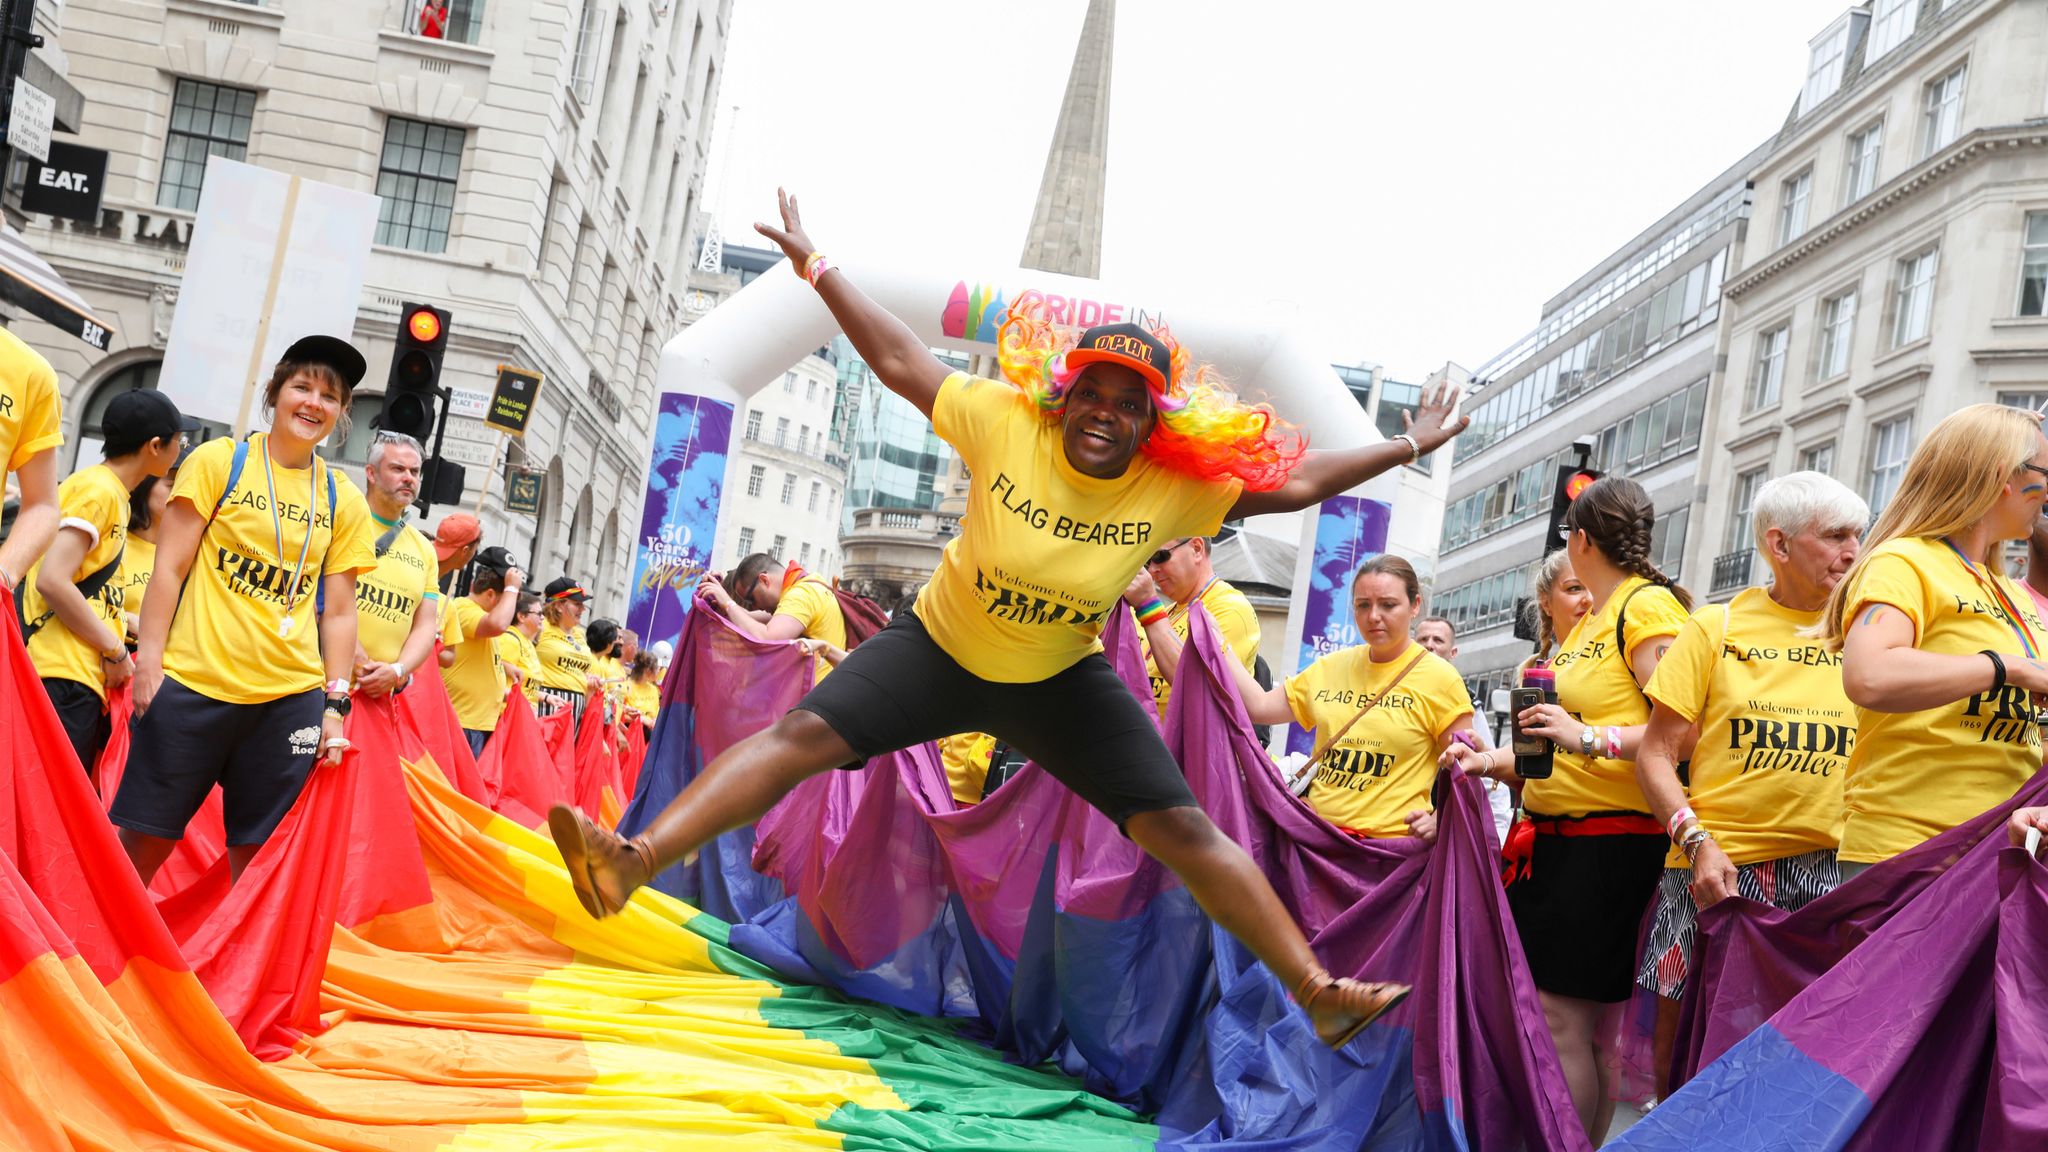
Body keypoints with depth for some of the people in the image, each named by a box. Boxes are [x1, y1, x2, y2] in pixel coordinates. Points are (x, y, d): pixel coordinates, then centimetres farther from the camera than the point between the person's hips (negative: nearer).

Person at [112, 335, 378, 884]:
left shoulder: (344, 501, 8)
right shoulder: (218, 462, 2)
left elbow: (338, 612, 8)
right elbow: (170, 568, 0)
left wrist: (335, 704, 2)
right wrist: (149, 660, -7)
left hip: (291, 697, 2)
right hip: (192, 685, -2)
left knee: (257, 854, 6)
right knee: (143, 843, 3)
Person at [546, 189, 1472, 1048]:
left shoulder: (1176, 487, -17)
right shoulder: (1005, 424, -20)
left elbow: (1292, 482, -8)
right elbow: (900, 361, -13)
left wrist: (1404, 449, -7)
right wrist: (816, 267, -11)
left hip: (1063, 681, 1)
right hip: (942, 645, 0)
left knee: (1182, 830, -5)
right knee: (801, 735, -18)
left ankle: (1319, 994, 2)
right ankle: (635, 862, -20)